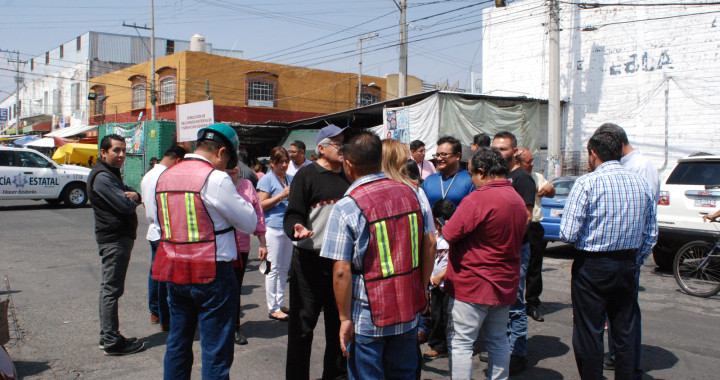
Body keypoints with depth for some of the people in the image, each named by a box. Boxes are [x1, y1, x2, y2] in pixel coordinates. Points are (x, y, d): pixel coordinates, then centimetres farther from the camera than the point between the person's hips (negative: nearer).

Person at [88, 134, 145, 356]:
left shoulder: (112, 174, 19)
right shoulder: (102, 176, -16)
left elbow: (132, 197, 13)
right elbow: (127, 206, -23)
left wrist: (134, 195, -9)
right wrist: (132, 199, -1)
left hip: (117, 237, 11)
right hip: (115, 239, -11)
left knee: (109, 289, 15)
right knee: (111, 290, -7)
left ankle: (107, 336, 25)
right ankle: (112, 342, -2)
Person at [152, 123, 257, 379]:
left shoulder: (165, 177, 7)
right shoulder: (216, 179, -14)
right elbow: (249, 223, -9)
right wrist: (235, 194, 6)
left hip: (174, 272, 7)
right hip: (212, 273, -7)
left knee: (177, 347, 19)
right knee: (216, 352, 3)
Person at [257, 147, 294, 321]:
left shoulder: (290, 179, 16)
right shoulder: (267, 180, -3)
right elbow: (262, 205, -9)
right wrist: (281, 195, -16)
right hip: (273, 228, -7)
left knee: (284, 268, 11)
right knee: (273, 269, -3)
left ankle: (280, 303, 22)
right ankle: (272, 308, 5)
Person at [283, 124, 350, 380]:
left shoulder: (348, 177, 13)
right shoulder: (307, 175, -5)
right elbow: (293, 214, -10)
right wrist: (298, 229, -29)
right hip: (310, 260, -6)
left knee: (339, 321, 16)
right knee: (303, 323, 1)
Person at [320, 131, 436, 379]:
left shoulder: (346, 208, -16)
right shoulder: (412, 194, -2)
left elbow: (342, 272, -18)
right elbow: (430, 245, 4)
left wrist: (344, 318, -8)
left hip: (367, 319, -4)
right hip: (409, 310, 5)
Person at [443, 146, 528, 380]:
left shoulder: (477, 199, -20)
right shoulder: (518, 200, 7)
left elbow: (449, 234, -20)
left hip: (473, 284, -8)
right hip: (505, 283, 8)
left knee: (460, 342, 1)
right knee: (498, 340, 19)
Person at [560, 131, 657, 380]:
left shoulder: (587, 183, -14)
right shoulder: (642, 184, 5)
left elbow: (568, 234, -19)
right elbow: (651, 236, 10)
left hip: (592, 267, -6)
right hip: (628, 266, 6)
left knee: (589, 333, 4)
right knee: (625, 332, 16)